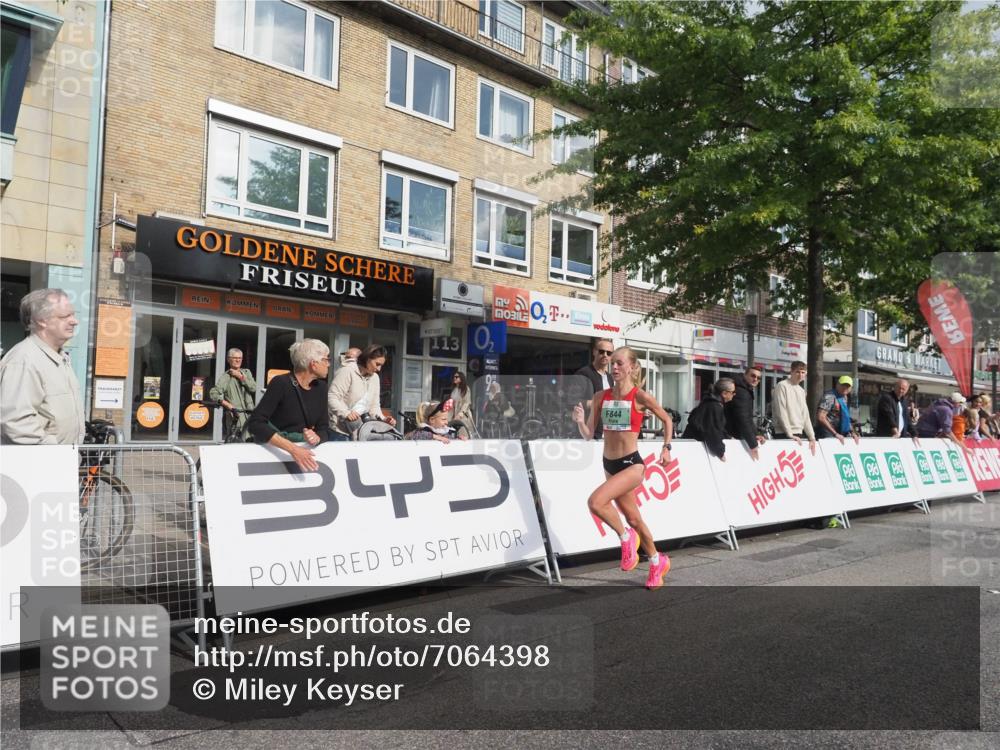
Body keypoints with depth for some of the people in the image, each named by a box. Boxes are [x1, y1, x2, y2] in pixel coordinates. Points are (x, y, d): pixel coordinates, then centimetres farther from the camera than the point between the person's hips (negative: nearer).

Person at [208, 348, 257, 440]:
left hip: (249, 415, 4)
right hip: (234, 416, -4)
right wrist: (226, 404, -23)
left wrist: (240, 376, -4)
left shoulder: (246, 372, 16)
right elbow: (213, 393, -10)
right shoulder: (225, 376, 1)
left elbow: (253, 388, 2)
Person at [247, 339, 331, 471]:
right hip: (274, 450, -4)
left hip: (303, 449, 4)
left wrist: (316, 438, -18)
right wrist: (292, 448, -31)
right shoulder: (281, 383, -13)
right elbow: (255, 424, -21)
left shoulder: (321, 387, 4)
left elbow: (324, 429, 5)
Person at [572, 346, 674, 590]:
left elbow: (667, 420, 6)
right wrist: (579, 421, -16)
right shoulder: (601, 397, 2)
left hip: (632, 464, -6)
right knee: (633, 518, 18)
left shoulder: (640, 396, -10)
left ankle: (626, 537, 1)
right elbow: (588, 434, 3)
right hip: (609, 465, 6)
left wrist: (666, 447, 0)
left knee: (595, 501, -26)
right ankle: (658, 561, 40)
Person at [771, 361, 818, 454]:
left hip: (799, 434, 7)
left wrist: (811, 437, 7)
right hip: (784, 435, -7)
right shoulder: (782, 386, -5)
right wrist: (790, 434, -16)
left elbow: (805, 416, 17)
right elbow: (781, 413, -12)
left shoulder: (802, 391, 18)